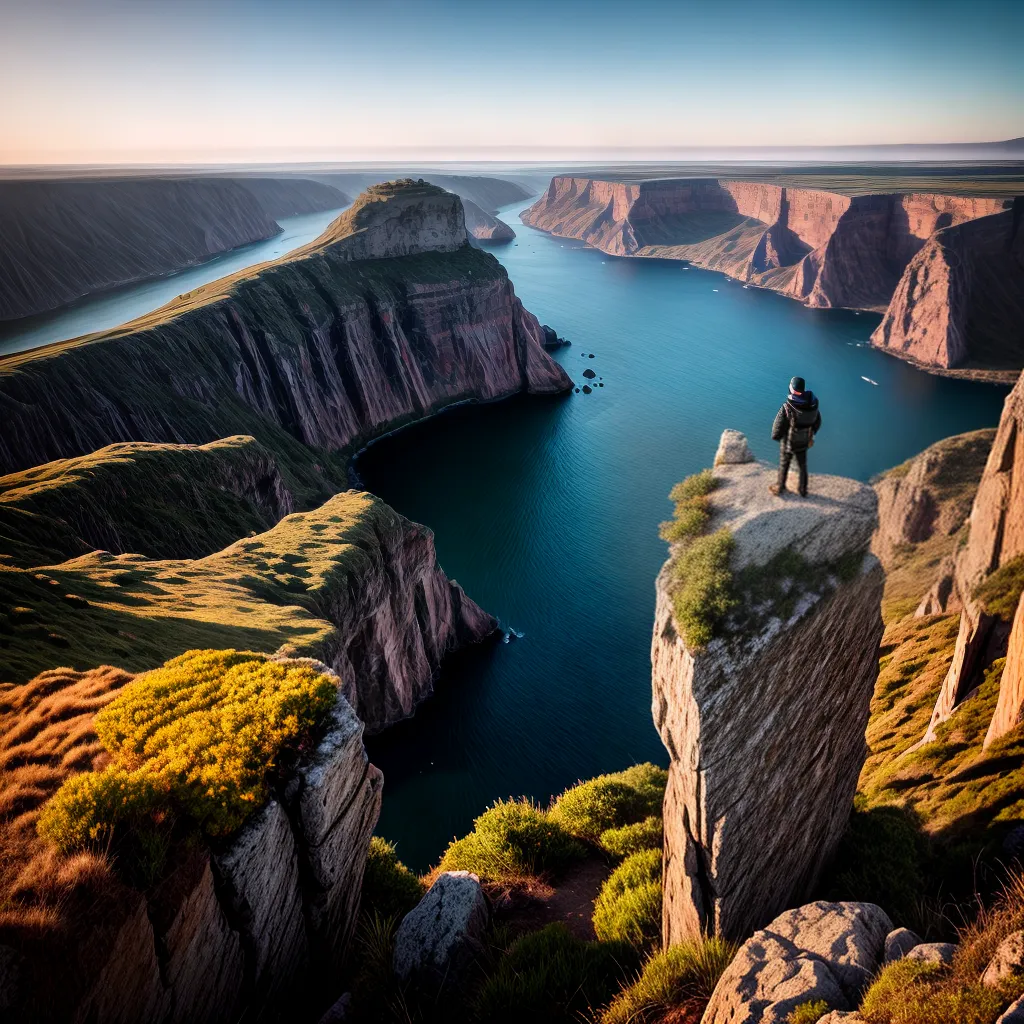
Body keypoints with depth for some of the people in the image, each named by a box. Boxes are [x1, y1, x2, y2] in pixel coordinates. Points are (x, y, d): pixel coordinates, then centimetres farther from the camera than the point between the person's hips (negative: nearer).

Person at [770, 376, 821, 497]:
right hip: (803, 443, 4)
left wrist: (776, 437, -2)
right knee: (802, 466, 25)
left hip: (788, 444, -4)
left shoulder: (787, 408, -34)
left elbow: (777, 429, -26)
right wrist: (810, 434, 20)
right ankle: (803, 490, 42)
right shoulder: (812, 405, -17)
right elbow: (817, 422, 1)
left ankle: (780, 488, 43)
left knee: (783, 466, 21)